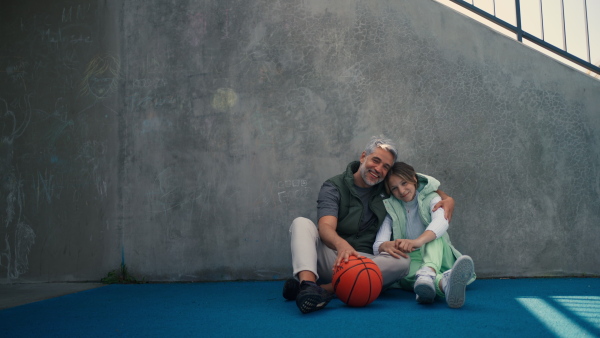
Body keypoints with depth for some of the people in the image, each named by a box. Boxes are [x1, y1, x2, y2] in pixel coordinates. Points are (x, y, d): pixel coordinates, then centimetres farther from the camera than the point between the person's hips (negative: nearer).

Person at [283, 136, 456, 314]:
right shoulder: (334, 187, -2)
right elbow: (326, 226, -18)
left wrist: (447, 198, 2)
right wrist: (341, 244, -43)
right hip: (332, 259, -2)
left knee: (402, 261, -29)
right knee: (301, 223, -25)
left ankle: (326, 288, -37)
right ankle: (308, 283, -52)